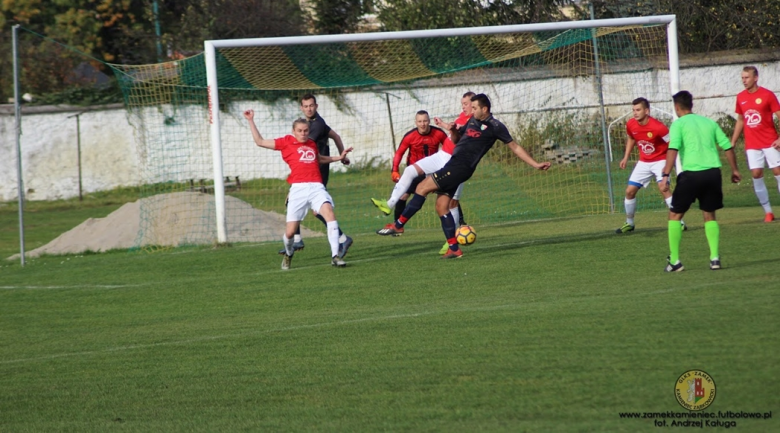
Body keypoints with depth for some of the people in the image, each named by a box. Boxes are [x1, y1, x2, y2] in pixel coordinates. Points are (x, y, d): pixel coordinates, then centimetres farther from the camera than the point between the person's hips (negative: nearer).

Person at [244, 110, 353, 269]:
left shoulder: (312, 144, 21)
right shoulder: (286, 142, 10)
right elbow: (260, 141, 13)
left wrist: (339, 157, 36)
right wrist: (251, 120, 13)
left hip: (317, 187, 2)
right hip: (298, 189, -2)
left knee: (329, 213, -26)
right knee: (290, 232, -3)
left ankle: (335, 256, -26)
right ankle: (288, 253, 33)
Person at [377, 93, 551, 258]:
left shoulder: (494, 126, -5)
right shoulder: (473, 120, 16)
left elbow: (514, 147, 0)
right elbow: (457, 139, 26)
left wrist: (535, 164, -2)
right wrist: (453, 130, 3)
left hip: (461, 167, -8)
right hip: (453, 164, 8)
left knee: (423, 187, -11)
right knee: (441, 206, 6)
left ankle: (398, 225, -5)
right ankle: (454, 248, 9)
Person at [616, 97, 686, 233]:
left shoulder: (658, 127, -26)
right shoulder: (630, 125, -8)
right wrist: (626, 158, 11)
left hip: (660, 160, -6)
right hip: (644, 162, 6)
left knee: (663, 188, -26)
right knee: (630, 191, 4)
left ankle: (679, 222, -21)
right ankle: (629, 223, 23)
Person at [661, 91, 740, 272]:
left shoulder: (678, 124, 2)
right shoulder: (709, 122, 16)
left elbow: (673, 150, -12)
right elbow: (728, 147, 14)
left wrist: (666, 175, -17)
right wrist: (734, 170, 24)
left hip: (691, 174, -4)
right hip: (713, 172, 4)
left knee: (675, 215, 10)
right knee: (710, 216, 19)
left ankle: (674, 261, 6)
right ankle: (714, 257, 6)